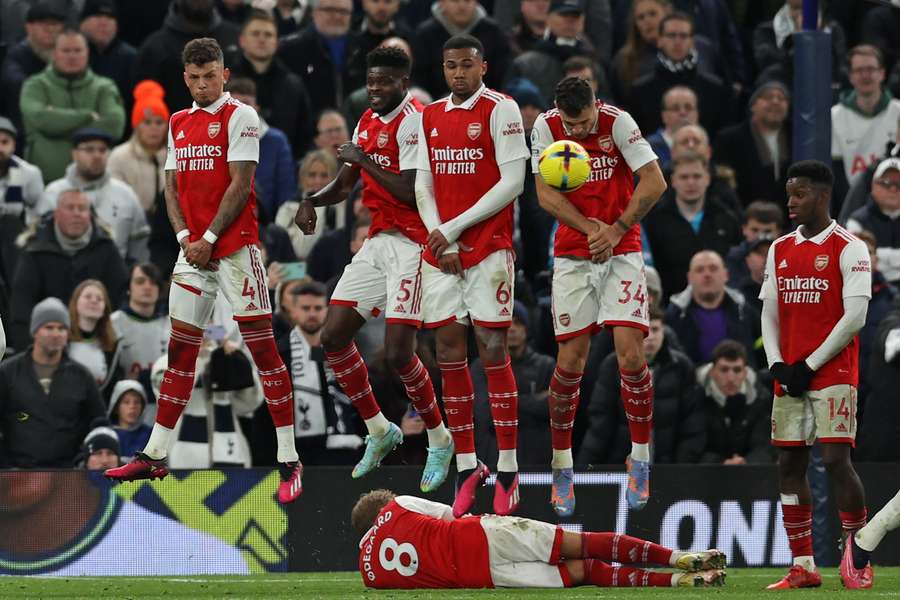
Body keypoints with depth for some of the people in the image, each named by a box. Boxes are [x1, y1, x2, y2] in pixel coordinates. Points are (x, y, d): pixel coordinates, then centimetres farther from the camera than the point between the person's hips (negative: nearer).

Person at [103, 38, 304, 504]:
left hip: (235, 247, -6)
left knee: (262, 345, -9)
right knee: (180, 350, 9)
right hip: (194, 250, 6)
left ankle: (289, 460, -9)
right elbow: (172, 187, 15)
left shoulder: (239, 117, -4)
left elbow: (240, 186, -10)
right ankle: (154, 456, 13)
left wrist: (209, 239, -12)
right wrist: (184, 236, -1)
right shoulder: (179, 124, 16)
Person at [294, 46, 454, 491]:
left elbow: (410, 193, -24)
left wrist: (363, 159, -17)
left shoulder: (413, 122, -15)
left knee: (398, 353, -14)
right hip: (377, 242, 9)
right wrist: (312, 200, 1)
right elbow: (344, 185, 21)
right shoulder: (367, 122, 13)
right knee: (333, 337, 3)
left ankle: (439, 439, 7)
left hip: (410, 245, -9)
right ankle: (378, 429, 19)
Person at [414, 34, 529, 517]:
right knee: (449, 354, 3)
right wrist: (439, 238, -3)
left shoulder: (500, 110, -5)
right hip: (440, 253, 5)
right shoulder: (430, 117, 13)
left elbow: (512, 182, -10)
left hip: (488, 247, -5)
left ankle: (508, 469, -3)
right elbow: (423, 185, 12)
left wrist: (454, 228, -12)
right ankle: (466, 465, 9)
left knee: (492, 351, -7)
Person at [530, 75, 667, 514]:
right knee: (571, 359, -1)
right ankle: (561, 467, 11)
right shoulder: (546, 128, -6)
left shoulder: (618, 122, -11)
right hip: (572, 256, 1)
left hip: (621, 252, -1)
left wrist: (617, 230, -13)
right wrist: (589, 228, -17)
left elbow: (655, 182, -11)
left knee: (629, 351, -12)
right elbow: (545, 193, -7)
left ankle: (640, 461, 3)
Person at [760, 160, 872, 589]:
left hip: (832, 373, -6)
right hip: (789, 377, 6)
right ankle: (803, 567, 6)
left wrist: (810, 365, -12)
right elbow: (769, 312, 15)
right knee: (789, 464, 3)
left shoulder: (848, 249, -5)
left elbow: (854, 317, -11)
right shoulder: (780, 250, 14)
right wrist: (776, 363, -2)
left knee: (835, 459, -12)